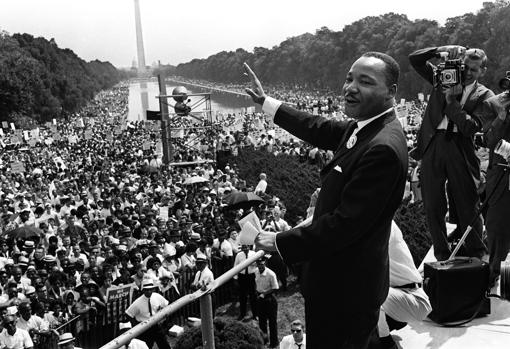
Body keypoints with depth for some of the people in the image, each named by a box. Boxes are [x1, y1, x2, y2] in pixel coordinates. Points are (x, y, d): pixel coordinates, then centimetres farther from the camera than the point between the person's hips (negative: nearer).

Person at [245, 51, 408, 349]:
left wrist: (281, 242, -19)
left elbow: (345, 224, -28)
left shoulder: (383, 148, -28)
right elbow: (320, 129, 17)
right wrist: (265, 101, 23)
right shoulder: (364, 127, 2)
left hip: (345, 290, -9)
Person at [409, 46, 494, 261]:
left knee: (467, 207, 3)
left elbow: (471, 126, -11)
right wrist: (442, 50, -5)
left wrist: (451, 101, -12)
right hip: (433, 144, 2)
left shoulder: (484, 96, 4)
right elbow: (414, 59, 7)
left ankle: (477, 256, 18)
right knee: (433, 206, 6)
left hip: (461, 149, -2)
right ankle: (441, 256, 19)